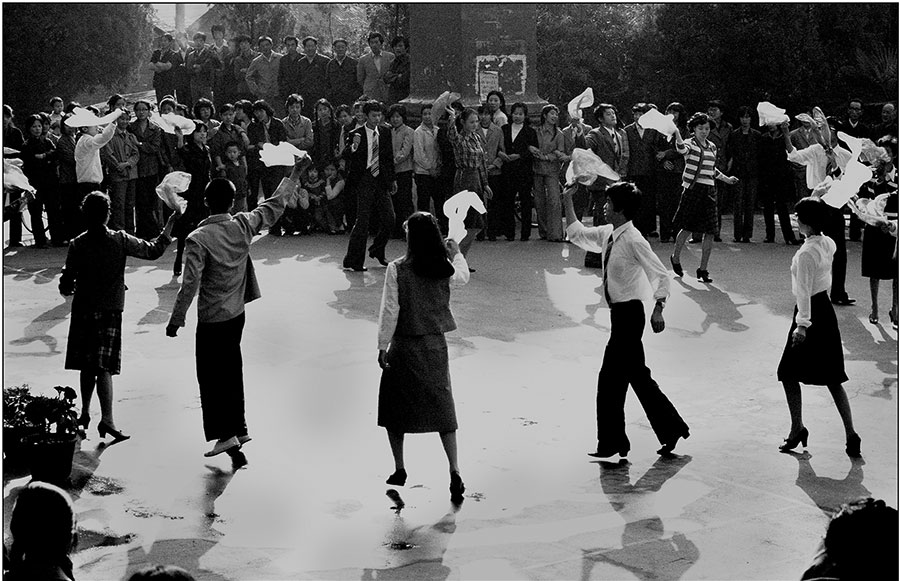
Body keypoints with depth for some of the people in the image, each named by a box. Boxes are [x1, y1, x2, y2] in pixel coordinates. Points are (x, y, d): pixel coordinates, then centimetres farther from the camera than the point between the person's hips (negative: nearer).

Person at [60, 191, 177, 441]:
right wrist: (171, 221, 5)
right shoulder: (120, 240, -8)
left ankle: (85, 414, 25)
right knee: (104, 367, -3)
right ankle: (107, 418, -14)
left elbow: (66, 285, -7)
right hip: (110, 312, -1)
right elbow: (154, 250, -2)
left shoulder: (77, 245, -6)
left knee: (87, 366, 15)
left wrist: (68, 287, 18)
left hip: (83, 311, 1)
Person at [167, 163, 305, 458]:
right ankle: (238, 429, 25)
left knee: (212, 377, 4)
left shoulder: (198, 239, -20)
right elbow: (274, 206, 9)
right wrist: (294, 176, 21)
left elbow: (190, 285, -21)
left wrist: (175, 320, -11)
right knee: (232, 372, 18)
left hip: (211, 319, -6)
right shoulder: (243, 226, -6)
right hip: (237, 313, 6)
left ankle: (227, 434, 1)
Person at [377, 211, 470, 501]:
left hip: (404, 346, -3)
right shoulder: (445, 269, -5)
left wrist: (382, 346, -5)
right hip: (435, 345, 3)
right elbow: (463, 277, 19)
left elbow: (389, 310, -13)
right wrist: (456, 254, 34)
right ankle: (454, 470, 1)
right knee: (442, 406, 10)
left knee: (394, 408, 14)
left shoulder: (397, 269, -15)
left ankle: (399, 470, 19)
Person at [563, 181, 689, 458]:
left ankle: (612, 445, 6)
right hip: (620, 312, 9)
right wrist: (568, 200, 15)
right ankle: (671, 429, 26)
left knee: (610, 379, -4)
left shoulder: (633, 240, -17)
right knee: (638, 376, 15)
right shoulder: (607, 234, 7)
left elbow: (660, 274, -16)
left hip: (629, 312, -9)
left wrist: (658, 309, -22)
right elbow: (576, 234, 21)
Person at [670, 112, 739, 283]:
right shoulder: (690, 144, -3)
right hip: (692, 189, -5)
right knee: (687, 228, 0)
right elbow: (681, 149, -29)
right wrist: (676, 134, -45)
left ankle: (703, 269, 6)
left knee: (709, 232, -1)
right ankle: (675, 258, 26)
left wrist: (726, 179, 29)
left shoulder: (712, 146, 16)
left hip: (709, 190, 5)